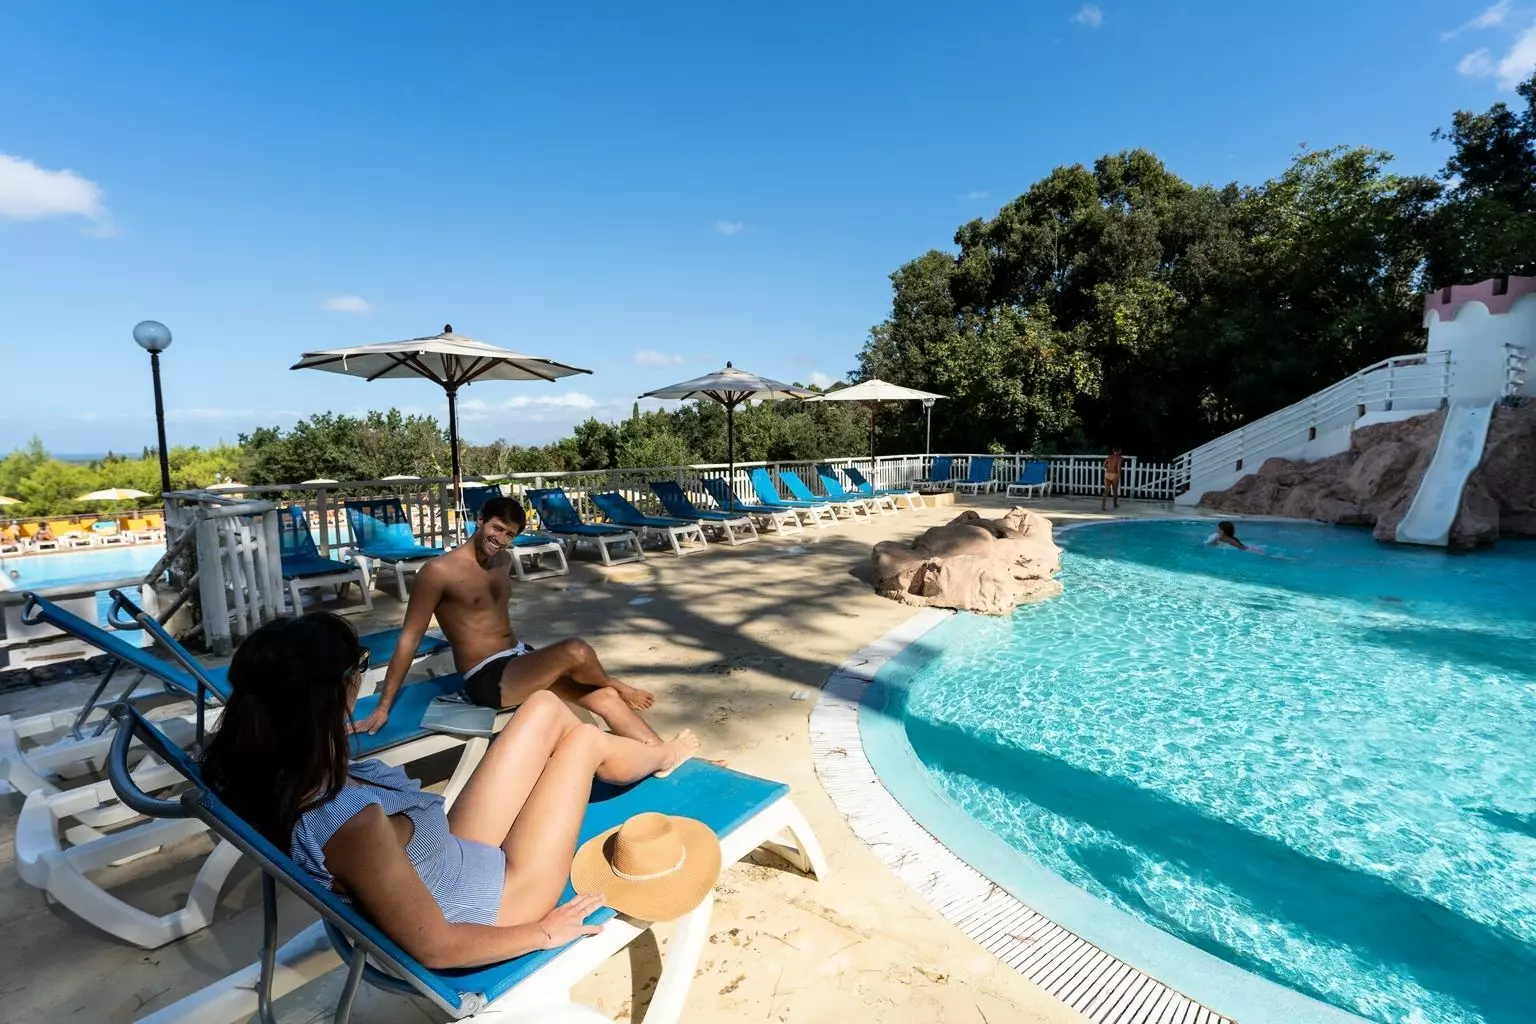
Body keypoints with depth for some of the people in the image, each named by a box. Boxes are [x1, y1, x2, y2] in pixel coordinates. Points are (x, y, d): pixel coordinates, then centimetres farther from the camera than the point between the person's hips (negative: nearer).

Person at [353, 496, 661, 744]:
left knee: (605, 698, -11)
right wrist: (383, 707, -9)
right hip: (487, 680, -7)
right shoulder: (439, 571, -13)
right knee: (576, 651, -28)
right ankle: (619, 687, 2)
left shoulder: (504, 559, 9)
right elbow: (409, 638, -10)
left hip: (521, 658, 7)